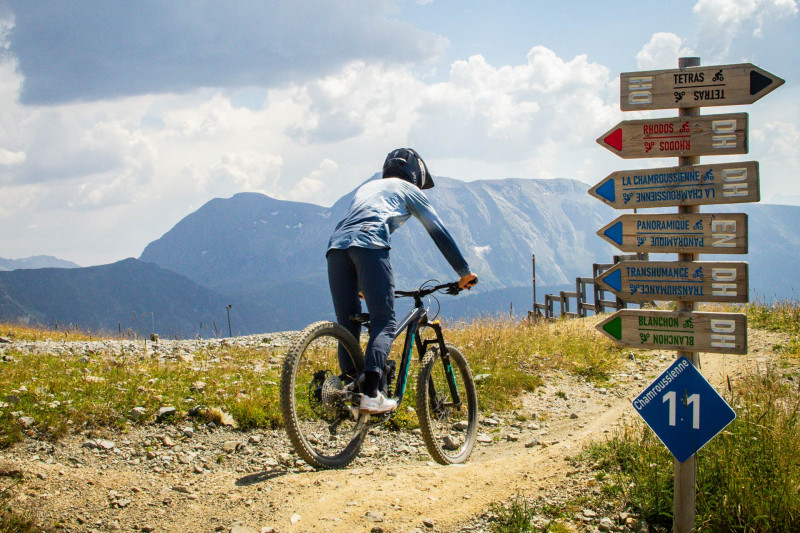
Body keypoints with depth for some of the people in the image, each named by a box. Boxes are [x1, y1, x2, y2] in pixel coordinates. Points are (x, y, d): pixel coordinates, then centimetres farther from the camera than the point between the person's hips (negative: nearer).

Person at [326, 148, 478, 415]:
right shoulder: (408, 190, 25)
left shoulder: (366, 187, 40)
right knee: (384, 323, -7)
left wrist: (361, 285, 51)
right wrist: (465, 272, 27)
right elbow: (439, 232, 22)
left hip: (336, 245, 6)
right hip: (370, 243, -6)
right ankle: (370, 394, -23)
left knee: (348, 325, 9)